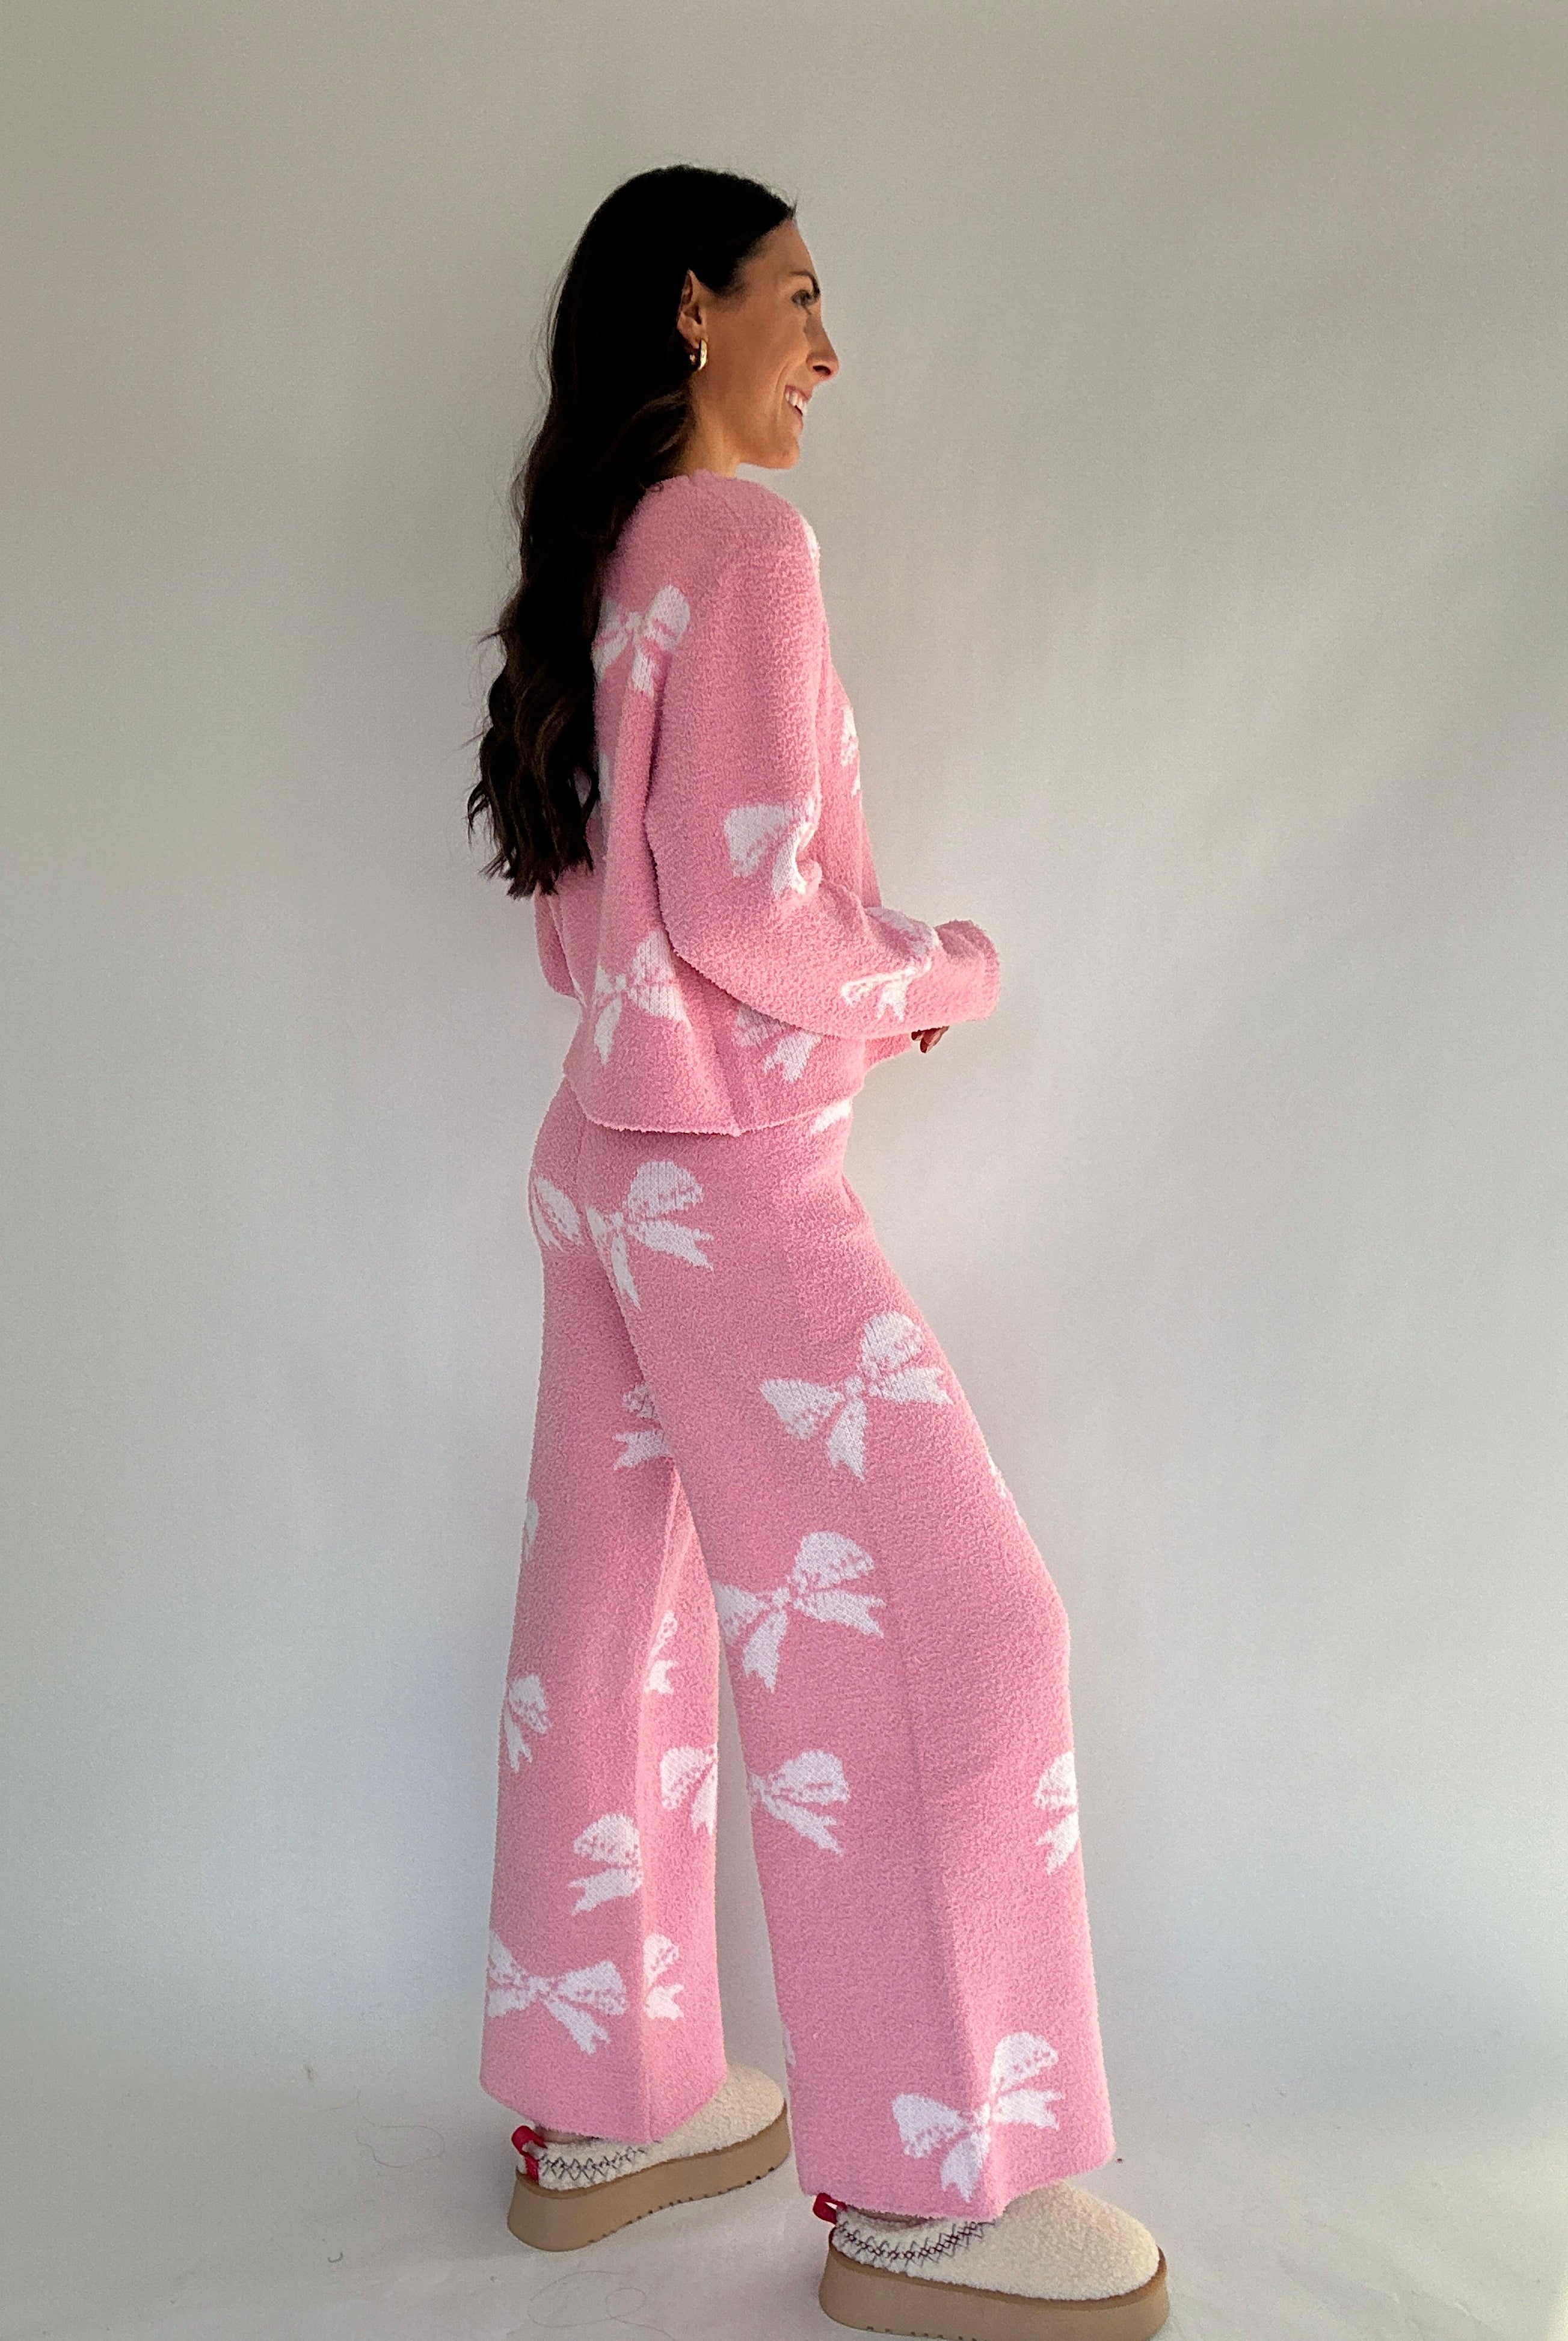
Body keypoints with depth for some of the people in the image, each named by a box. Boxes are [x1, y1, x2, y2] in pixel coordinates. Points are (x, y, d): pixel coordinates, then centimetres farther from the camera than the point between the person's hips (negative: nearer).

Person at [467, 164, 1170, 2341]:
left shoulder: (592, 573, 15)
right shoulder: (743, 539, -11)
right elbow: (745, 916, -18)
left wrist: (865, 967, 12)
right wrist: (949, 974, -2)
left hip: (604, 1155, 9)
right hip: (735, 1174, -9)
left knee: (621, 1625, 13)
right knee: (945, 1625, -2)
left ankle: (601, 2104, 28)